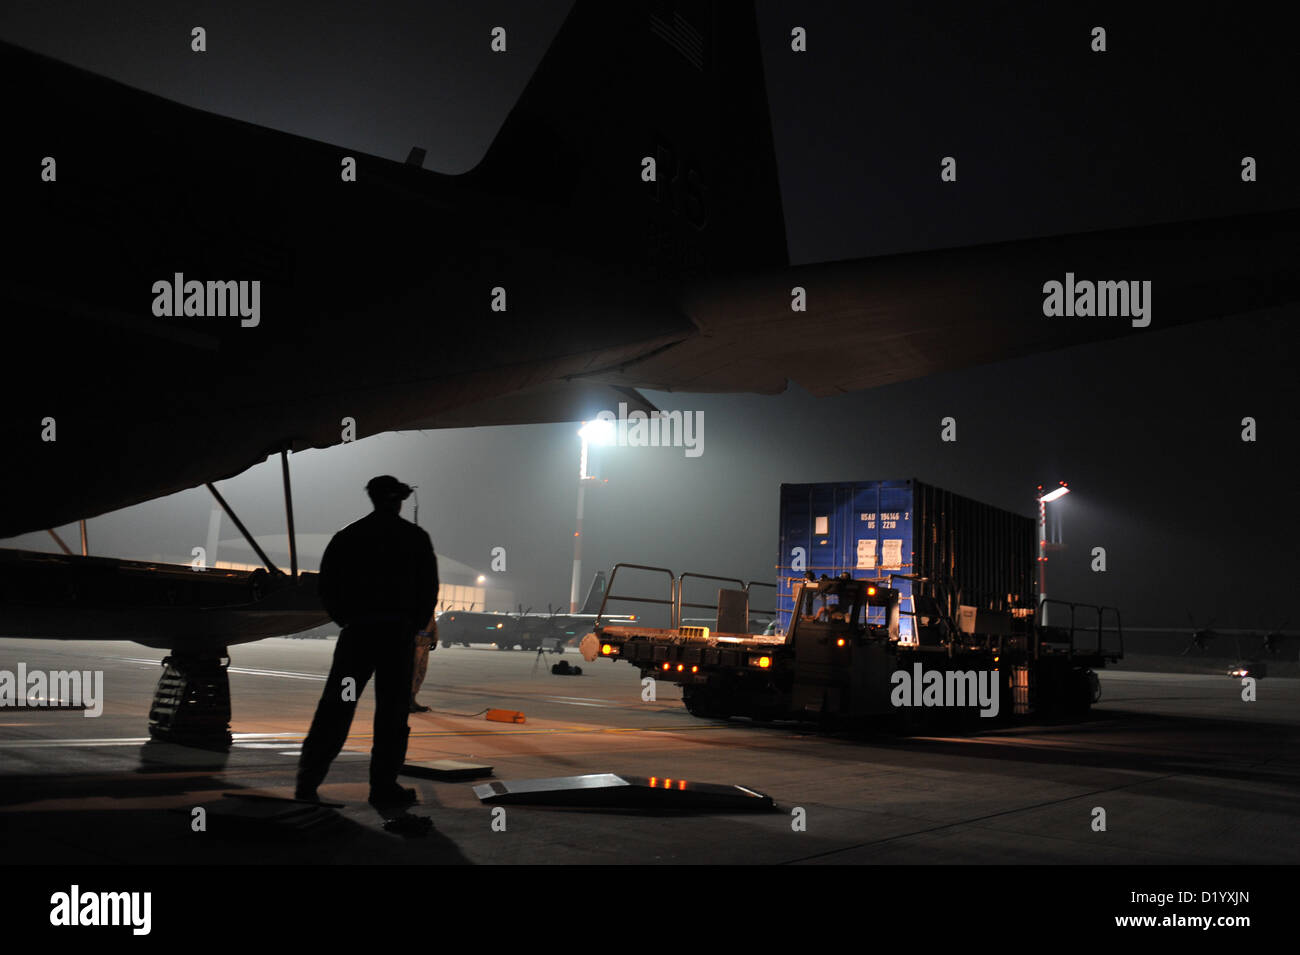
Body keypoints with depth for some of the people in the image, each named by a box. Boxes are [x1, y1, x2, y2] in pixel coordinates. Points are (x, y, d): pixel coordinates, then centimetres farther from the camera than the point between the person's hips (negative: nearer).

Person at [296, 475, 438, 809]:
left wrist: (344, 618, 15)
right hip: (399, 634, -2)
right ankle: (384, 787, 3)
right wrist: (415, 625, 13)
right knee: (392, 712, 4)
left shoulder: (349, 535, 9)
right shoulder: (416, 538, 4)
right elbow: (429, 590, 1)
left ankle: (307, 783, 5)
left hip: (357, 632, 2)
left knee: (335, 708, 6)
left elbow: (325, 584, 6)